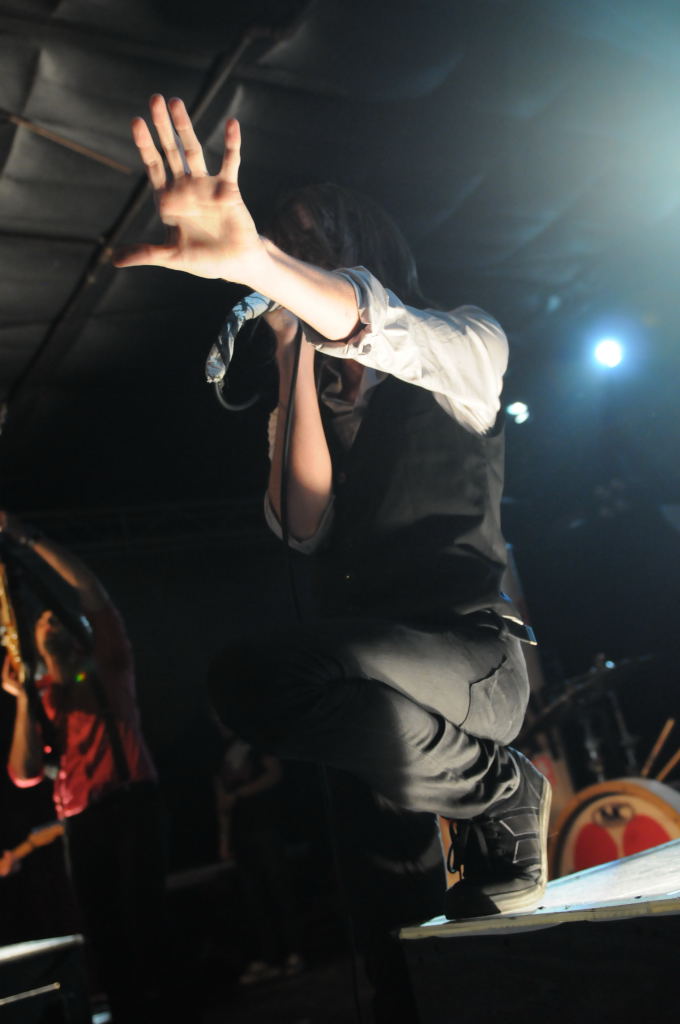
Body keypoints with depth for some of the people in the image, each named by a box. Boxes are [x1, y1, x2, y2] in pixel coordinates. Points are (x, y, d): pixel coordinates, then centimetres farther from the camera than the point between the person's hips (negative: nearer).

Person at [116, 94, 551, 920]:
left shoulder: (467, 344, 7)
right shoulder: (299, 409, 19)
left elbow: (400, 337, -21)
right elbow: (306, 525, -2)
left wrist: (255, 259, -38)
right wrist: (292, 351, -3)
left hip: (474, 653, -5)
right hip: (361, 655, 5)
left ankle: (503, 798, -5)